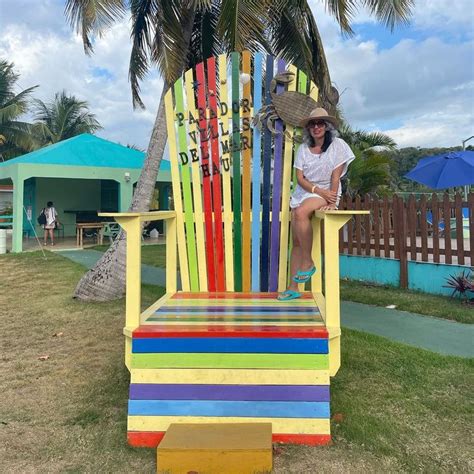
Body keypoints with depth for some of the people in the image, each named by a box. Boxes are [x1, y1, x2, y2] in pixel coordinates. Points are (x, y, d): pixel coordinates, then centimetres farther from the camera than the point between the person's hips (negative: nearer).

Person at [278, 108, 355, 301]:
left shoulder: (337, 145, -2)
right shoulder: (303, 148, 7)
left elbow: (336, 175, -8)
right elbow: (299, 177, -1)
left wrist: (331, 200, -18)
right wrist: (318, 190, -16)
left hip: (326, 193, -4)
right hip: (303, 193, 5)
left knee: (300, 212, -35)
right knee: (296, 241, -3)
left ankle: (308, 262, -21)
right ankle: (293, 288, 4)